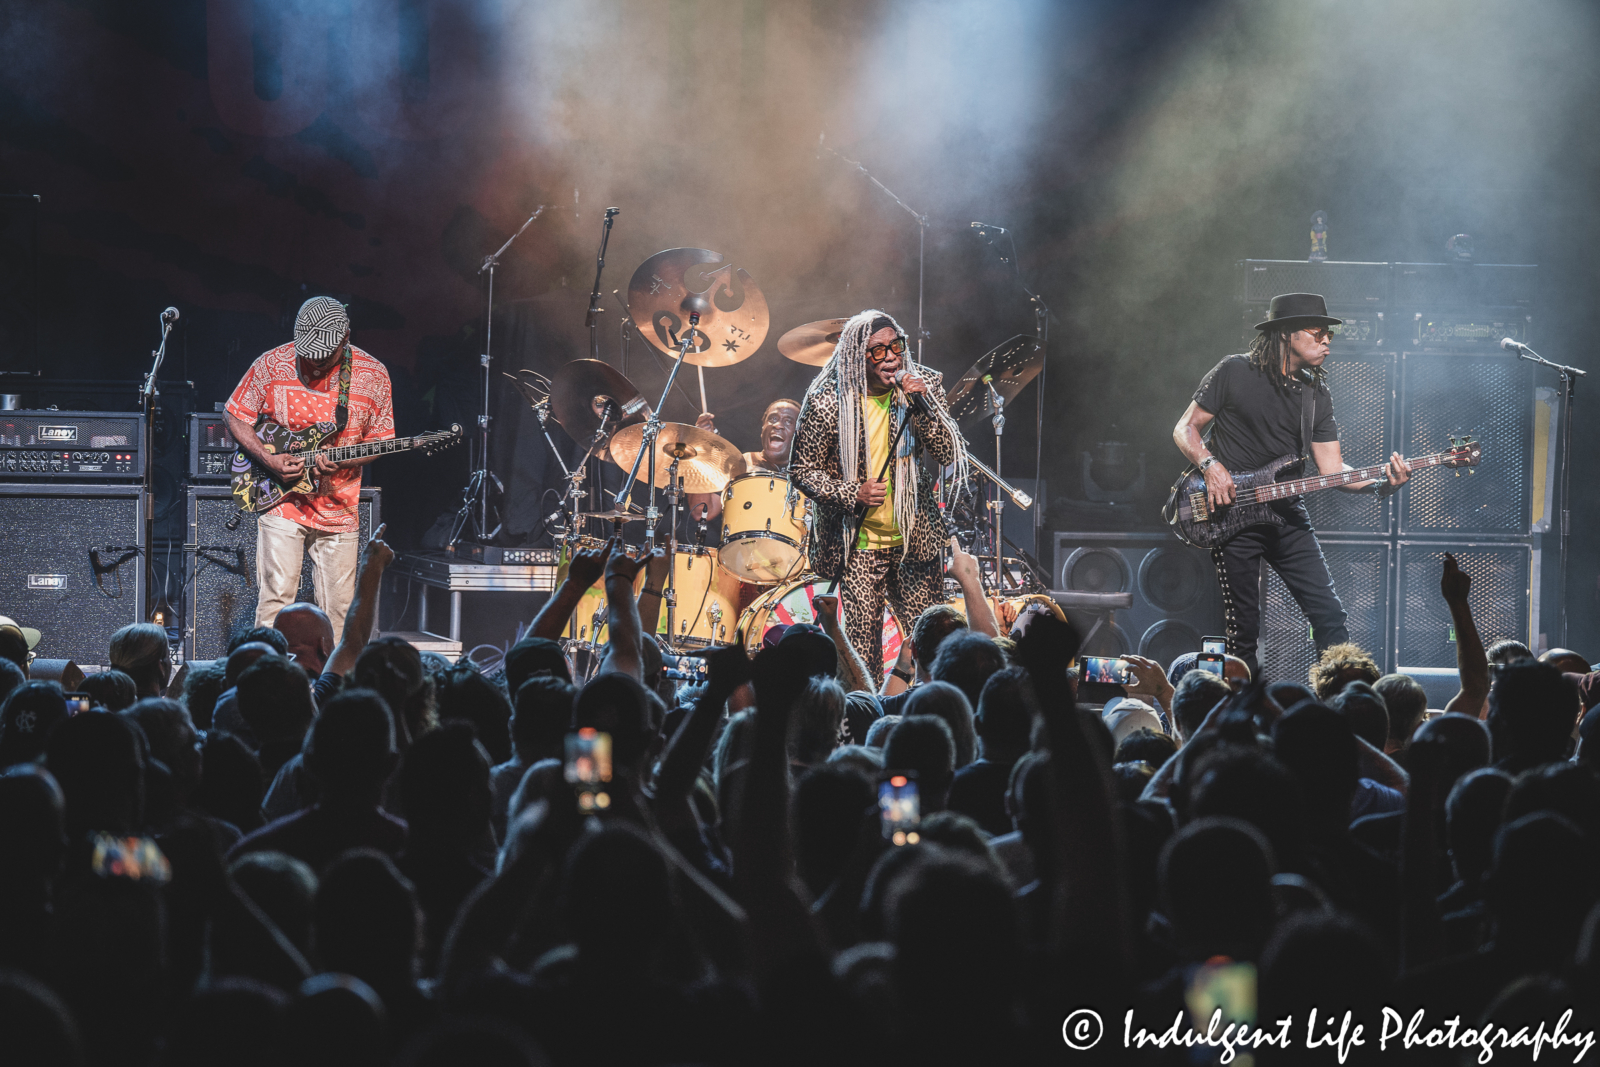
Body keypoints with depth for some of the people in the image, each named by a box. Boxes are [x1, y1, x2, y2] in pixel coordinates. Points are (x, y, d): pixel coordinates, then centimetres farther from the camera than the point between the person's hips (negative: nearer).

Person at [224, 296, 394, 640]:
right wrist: (268, 460, -12)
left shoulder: (372, 375, -4)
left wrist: (342, 462, -15)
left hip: (339, 508, 2)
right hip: (282, 501, -2)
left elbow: (380, 439, 4)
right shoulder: (271, 366, -7)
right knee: (277, 600, -11)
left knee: (337, 609, 5)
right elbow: (236, 418, 3)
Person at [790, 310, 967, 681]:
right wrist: (851, 494, -16)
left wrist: (922, 406, -21)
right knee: (863, 645, -7)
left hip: (916, 539, 2)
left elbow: (949, 456, -7)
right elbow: (803, 469, -1)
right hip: (858, 545, -2)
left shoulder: (922, 388, 0)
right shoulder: (828, 403, -8)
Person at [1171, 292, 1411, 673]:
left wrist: (1380, 484, -14)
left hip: (1286, 515, 4)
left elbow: (1332, 469, 4)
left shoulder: (1317, 394, 8)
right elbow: (1185, 429, -1)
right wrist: (1211, 466, -19)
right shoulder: (1235, 373, -5)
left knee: (1328, 612, -3)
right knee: (1243, 631, -4)